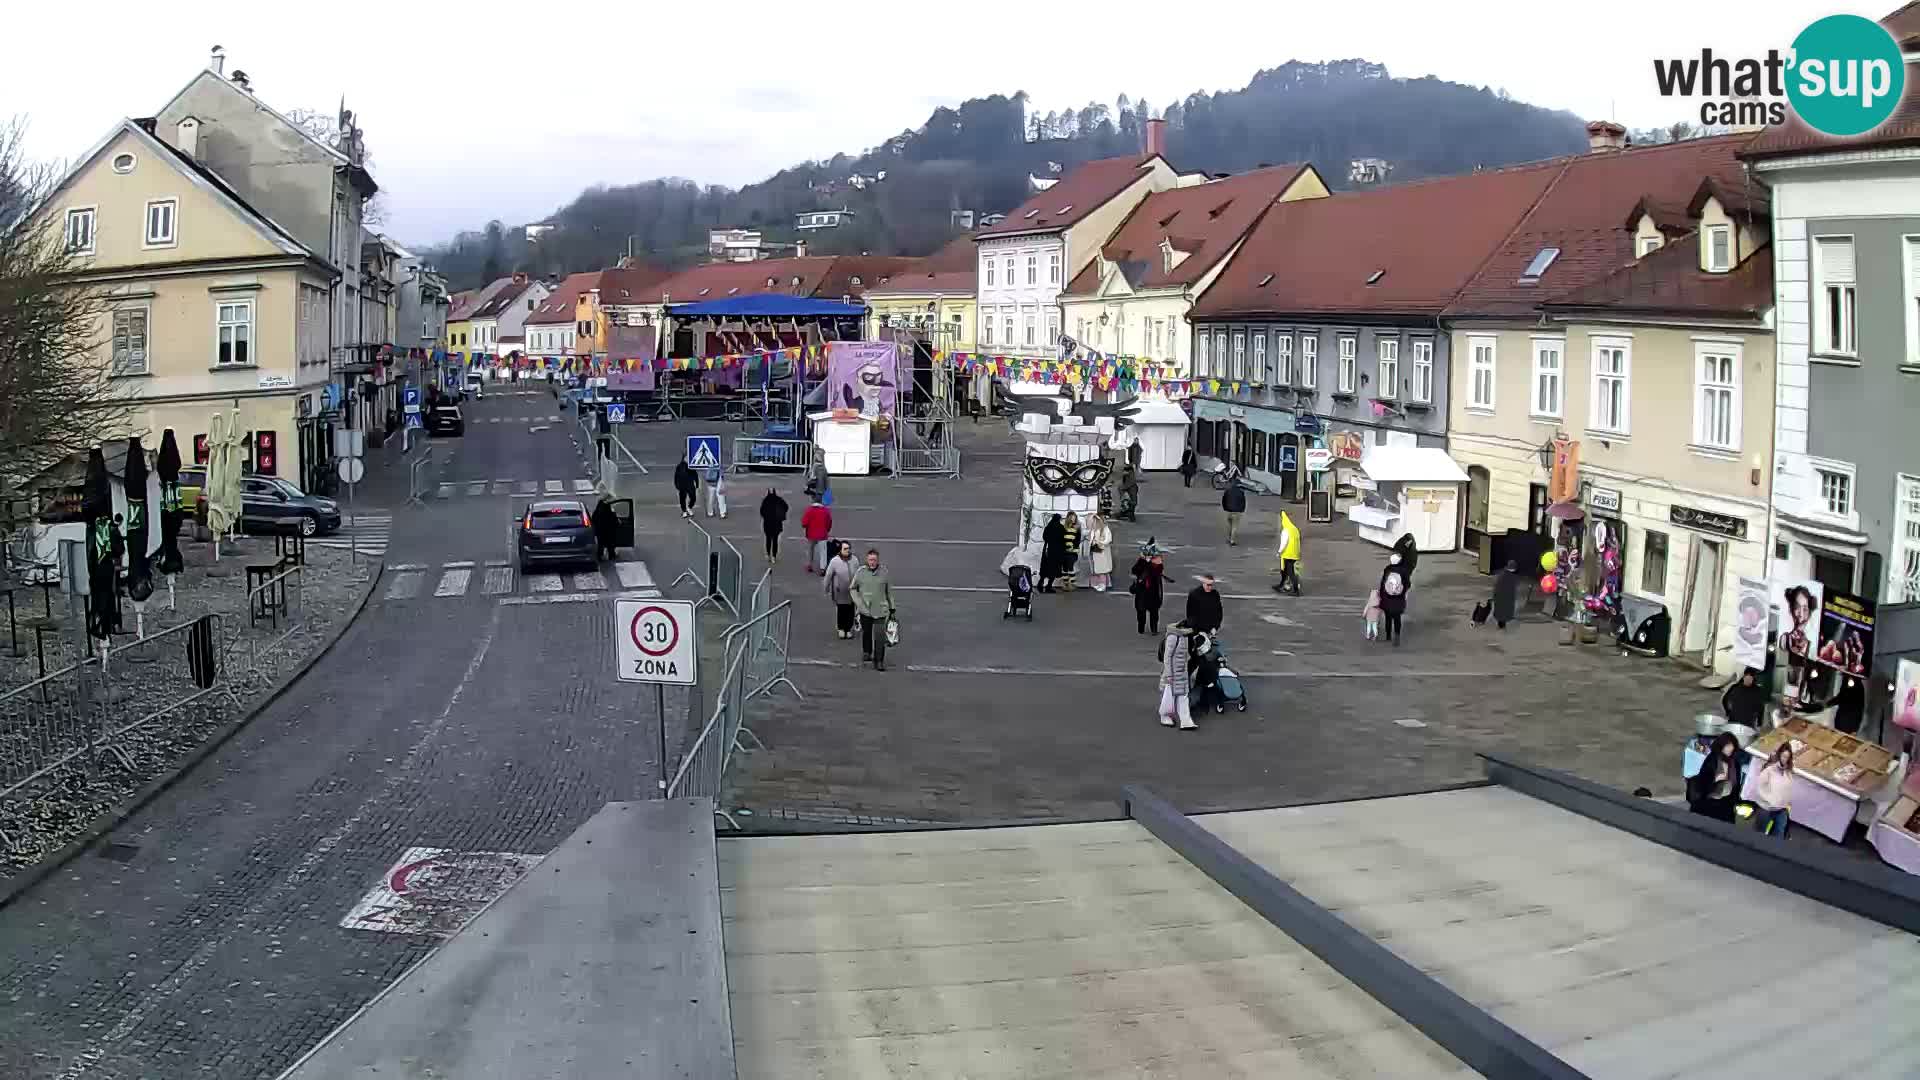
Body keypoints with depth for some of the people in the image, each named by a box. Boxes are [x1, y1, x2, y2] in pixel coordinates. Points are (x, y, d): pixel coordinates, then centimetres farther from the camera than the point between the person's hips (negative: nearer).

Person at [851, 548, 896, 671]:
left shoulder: (884, 572, -1)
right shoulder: (860, 572, -3)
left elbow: (889, 591, 9)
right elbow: (852, 588, 9)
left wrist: (892, 609, 12)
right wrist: (858, 603, -4)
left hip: (880, 610, -1)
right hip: (865, 609, 1)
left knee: (880, 636, -7)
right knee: (866, 632, 16)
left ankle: (879, 661, 1)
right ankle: (866, 652, 41)